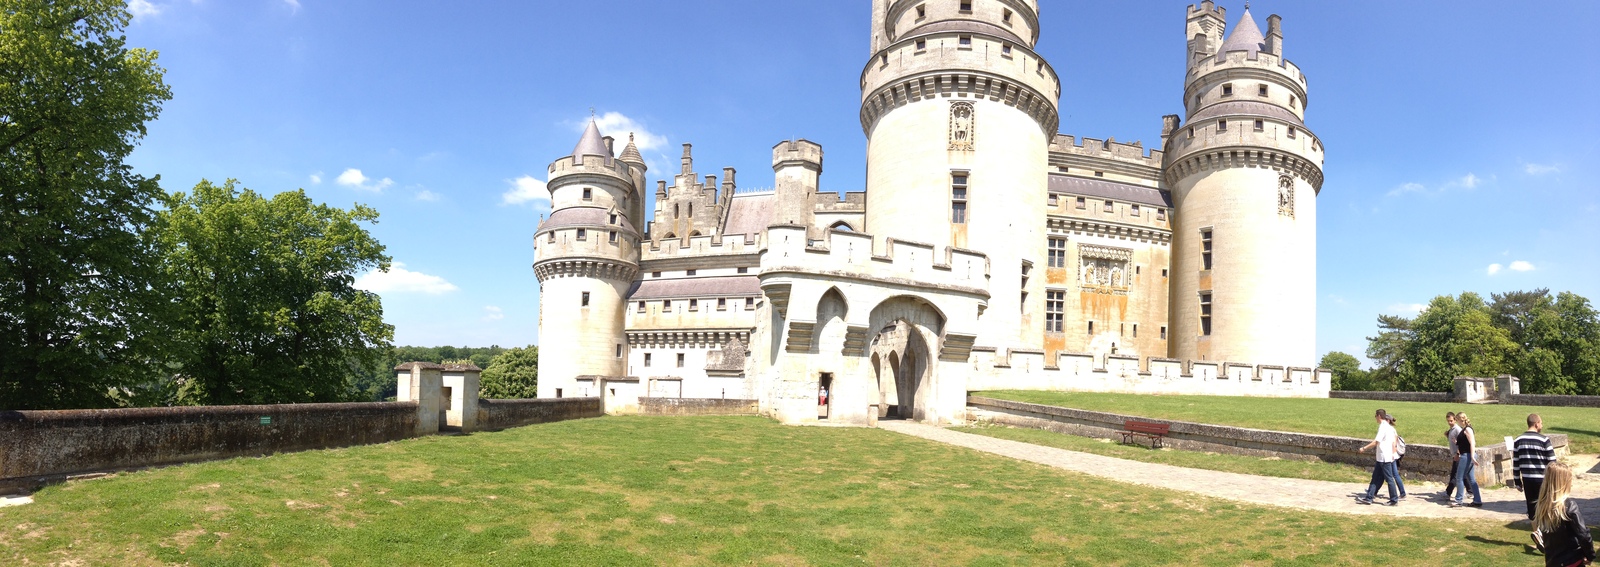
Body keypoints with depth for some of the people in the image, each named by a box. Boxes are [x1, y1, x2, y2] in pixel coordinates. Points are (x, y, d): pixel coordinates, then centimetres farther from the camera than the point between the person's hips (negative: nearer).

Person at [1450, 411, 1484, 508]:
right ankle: (1477, 501, 14)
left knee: (1459, 478, -4)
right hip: (1466, 456, 10)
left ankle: (1458, 501, 0)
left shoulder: (1467, 429, -13)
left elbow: (1472, 443, -22)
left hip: (1467, 456, -10)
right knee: (1471, 479, 11)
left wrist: (1472, 457, -27)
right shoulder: (1464, 429, 15)